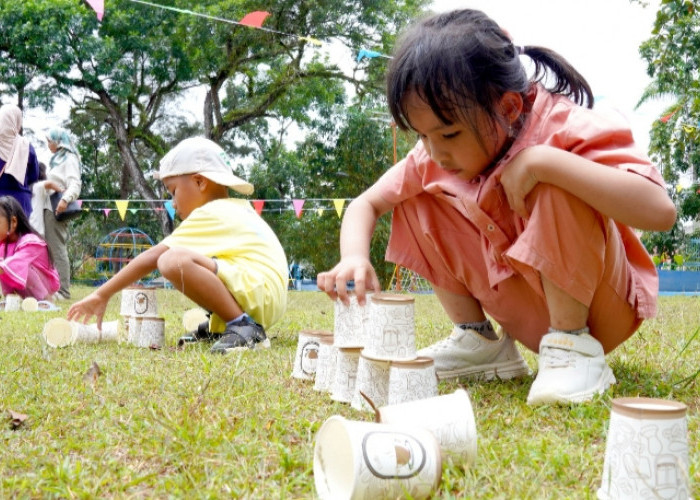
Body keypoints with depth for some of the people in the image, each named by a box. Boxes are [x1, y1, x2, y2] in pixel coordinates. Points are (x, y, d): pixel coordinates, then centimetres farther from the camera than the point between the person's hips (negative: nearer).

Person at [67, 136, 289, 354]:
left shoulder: (208, 215, -4)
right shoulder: (239, 209, 23)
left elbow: (150, 259, -6)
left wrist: (101, 295, -2)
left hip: (261, 295, -10)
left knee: (173, 261, -29)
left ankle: (245, 329, -24)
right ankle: (217, 327, 15)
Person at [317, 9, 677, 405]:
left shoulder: (566, 129, -26)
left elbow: (660, 211, -40)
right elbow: (366, 204, -2)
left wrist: (543, 160, -42)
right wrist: (354, 257, -24)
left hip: (601, 308, -6)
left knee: (557, 187, -33)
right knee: (419, 203, -4)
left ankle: (574, 346, -19)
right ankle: (479, 342, 1)